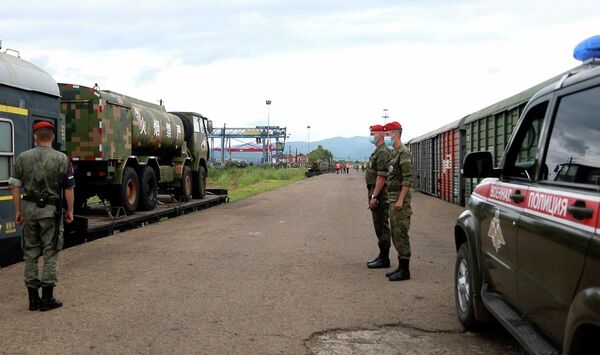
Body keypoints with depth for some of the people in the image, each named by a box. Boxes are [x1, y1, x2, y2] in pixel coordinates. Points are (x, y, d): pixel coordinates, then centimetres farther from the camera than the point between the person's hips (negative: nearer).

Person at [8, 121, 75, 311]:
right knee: (50, 253, 3)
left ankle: (33, 298, 13)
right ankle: (47, 298, 5)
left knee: (30, 253, 11)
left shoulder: (22, 158, 2)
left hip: (29, 208, 3)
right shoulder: (61, 159, -6)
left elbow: (15, 187, 3)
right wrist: (70, 210, 4)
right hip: (51, 209, -3)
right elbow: (68, 188, -6)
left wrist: (18, 211, 10)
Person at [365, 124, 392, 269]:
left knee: (382, 226, -6)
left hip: (379, 195, -11)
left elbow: (381, 176, -22)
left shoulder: (383, 152, -16)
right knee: (380, 226, 14)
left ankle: (384, 259, -2)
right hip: (376, 193, 11)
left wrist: (374, 196, -24)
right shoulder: (378, 151, 18)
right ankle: (382, 256, 20)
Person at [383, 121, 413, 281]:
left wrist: (400, 200, -23)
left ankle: (405, 270, -4)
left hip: (400, 198, -10)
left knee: (400, 233, -8)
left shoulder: (403, 152, -14)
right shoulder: (394, 153, 17)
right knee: (395, 233, 12)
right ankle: (401, 266, 19)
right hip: (393, 198, 10)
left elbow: (408, 178, -20)